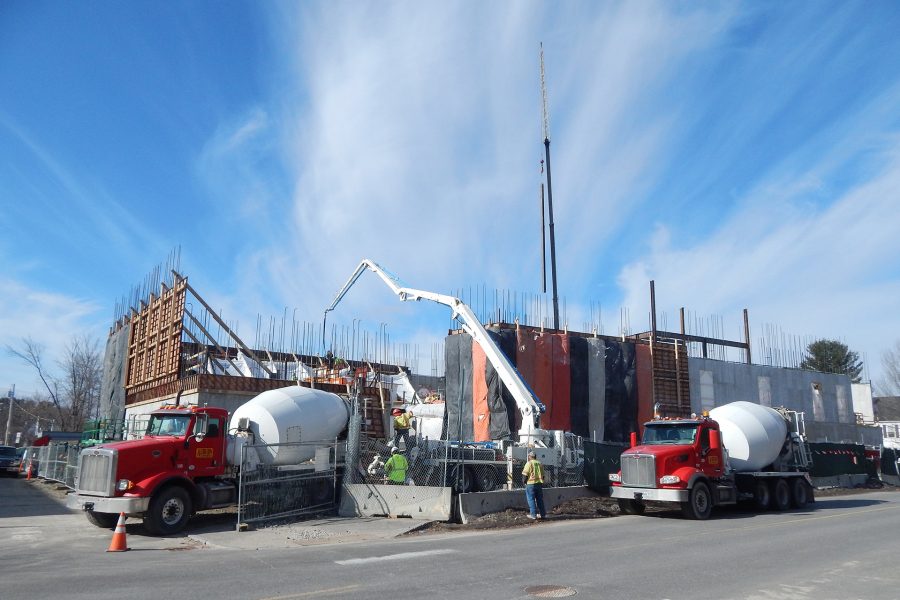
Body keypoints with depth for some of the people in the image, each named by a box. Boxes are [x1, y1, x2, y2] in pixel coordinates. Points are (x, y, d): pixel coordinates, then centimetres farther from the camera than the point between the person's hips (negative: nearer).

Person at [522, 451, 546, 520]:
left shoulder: (529, 463, -7)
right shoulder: (540, 464, 11)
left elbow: (525, 474, -10)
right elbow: (543, 475, 15)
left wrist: (524, 482, 4)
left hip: (531, 483, -5)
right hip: (539, 483, 6)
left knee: (531, 499, 0)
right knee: (540, 499, 12)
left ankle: (533, 514, -2)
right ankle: (542, 514, 15)